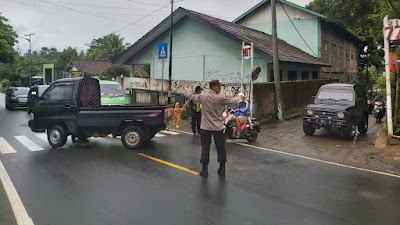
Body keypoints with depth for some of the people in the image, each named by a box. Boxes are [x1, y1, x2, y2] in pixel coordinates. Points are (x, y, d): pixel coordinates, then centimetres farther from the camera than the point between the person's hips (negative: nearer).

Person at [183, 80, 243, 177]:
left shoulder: (202, 96, -2)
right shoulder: (220, 98, -10)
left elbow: (190, 96, 11)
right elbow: (232, 101, 2)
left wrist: (186, 88, 31)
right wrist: (240, 98, 24)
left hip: (205, 127, 2)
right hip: (217, 128, -2)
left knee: (205, 148, 8)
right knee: (221, 148, 11)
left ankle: (204, 170, 12)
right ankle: (222, 169, 17)